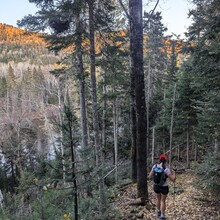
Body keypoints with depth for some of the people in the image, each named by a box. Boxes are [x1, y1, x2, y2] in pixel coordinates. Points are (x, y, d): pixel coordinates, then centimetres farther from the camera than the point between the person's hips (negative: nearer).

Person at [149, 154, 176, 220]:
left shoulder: (155, 166, -14)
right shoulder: (166, 169, -26)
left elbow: (150, 176, -1)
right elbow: (173, 180, -22)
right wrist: (174, 172, -6)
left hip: (156, 186, 4)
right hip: (164, 187, -4)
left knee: (158, 199, 30)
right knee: (163, 201, 20)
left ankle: (158, 212, 50)